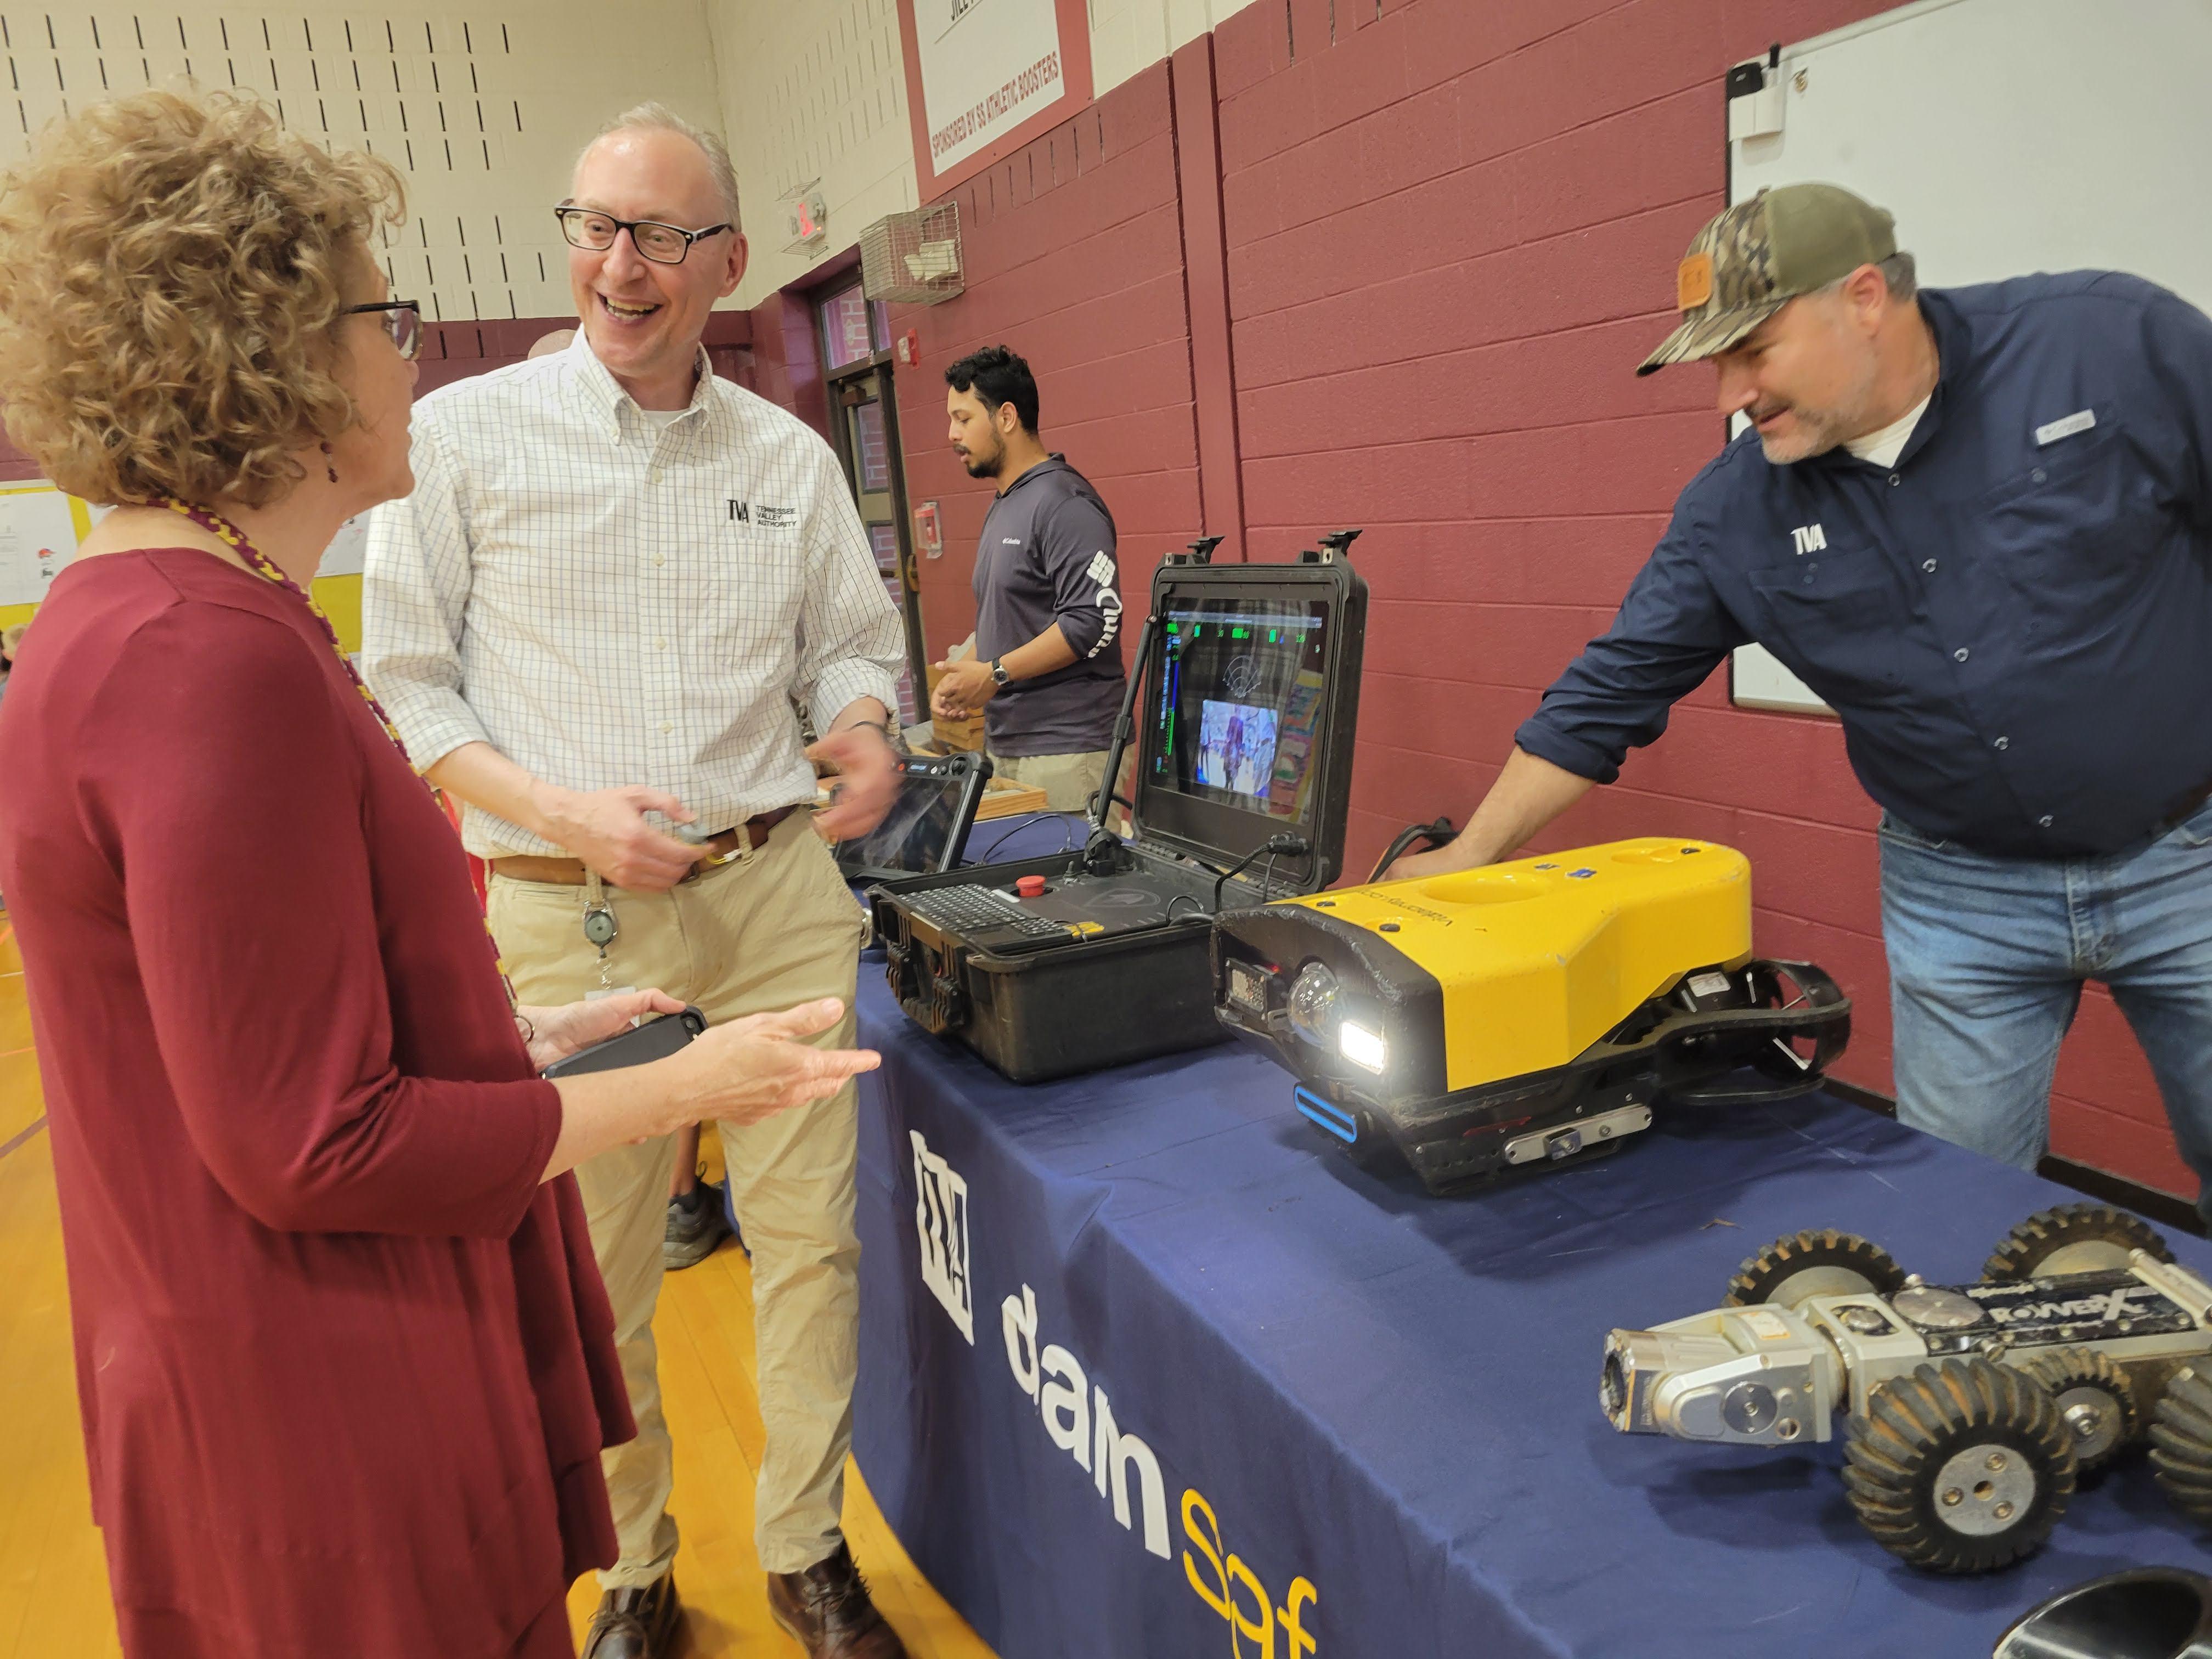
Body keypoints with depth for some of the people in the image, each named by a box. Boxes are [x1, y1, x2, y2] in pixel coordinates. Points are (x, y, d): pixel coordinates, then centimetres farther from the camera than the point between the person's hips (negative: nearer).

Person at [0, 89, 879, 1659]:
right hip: (331, 1428, -9)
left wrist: (516, 1034, 11)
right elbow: (315, 1149, -24)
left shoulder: (132, 625, 7)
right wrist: (681, 1089, -16)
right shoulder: (217, 661, -26)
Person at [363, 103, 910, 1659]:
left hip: (780, 896, 3)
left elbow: (854, 643, 17)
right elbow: (407, 691, 0)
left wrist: (864, 731, -6)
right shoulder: (462, 435, -1)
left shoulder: (793, 457, 7)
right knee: (595, 1280, 9)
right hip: (571, 917, -2)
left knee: (809, 1237, 8)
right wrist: (564, 812, -15)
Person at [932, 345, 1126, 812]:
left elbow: (1094, 621, -21)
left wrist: (994, 674, -18)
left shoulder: (1063, 502, -12)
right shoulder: (1001, 507, 18)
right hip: (1006, 747, 9)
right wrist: (962, 675, 8)